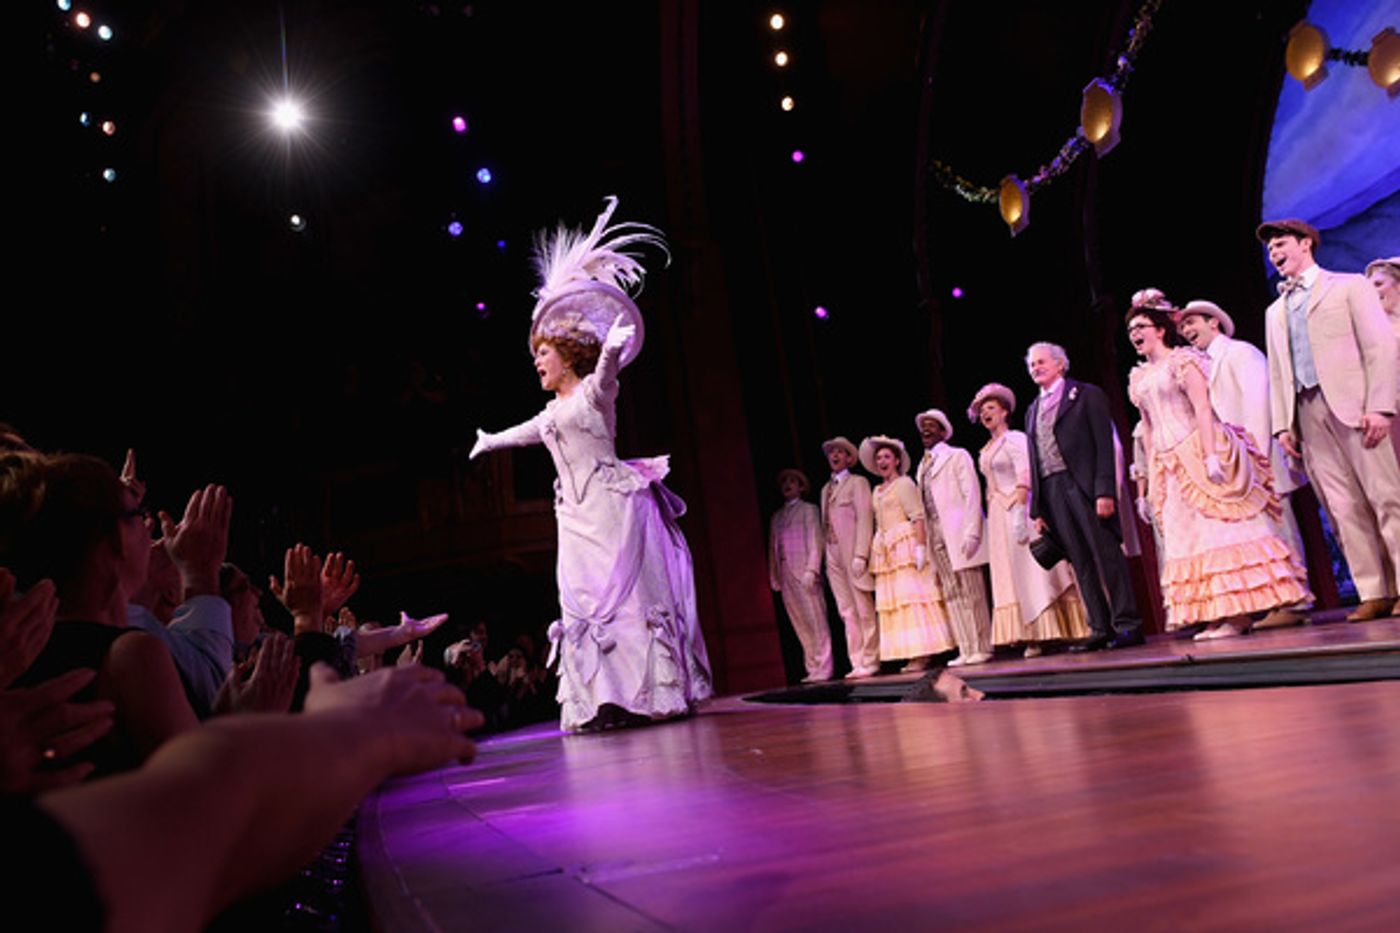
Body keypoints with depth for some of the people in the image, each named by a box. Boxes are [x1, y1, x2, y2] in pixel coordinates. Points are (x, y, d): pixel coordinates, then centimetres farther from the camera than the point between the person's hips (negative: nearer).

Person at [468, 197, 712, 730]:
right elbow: (524, 433, 40)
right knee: (582, 600, 0)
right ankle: (605, 699, 0)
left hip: (610, 504, -7)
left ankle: (646, 694, -7)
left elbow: (606, 367, -23)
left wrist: (613, 346, -45)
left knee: (624, 592, -10)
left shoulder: (595, 390, 0)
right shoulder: (554, 411, 21)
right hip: (577, 516, 8)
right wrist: (490, 442, 58)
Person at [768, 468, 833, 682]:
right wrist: (774, 576, 9)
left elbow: (815, 541, -3)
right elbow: (772, 547, 17)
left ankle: (823, 669, -2)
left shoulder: (809, 510, 6)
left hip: (804, 571, -5)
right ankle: (812, 669, 5)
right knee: (800, 625, 3)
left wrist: (811, 570, -14)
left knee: (816, 622, -5)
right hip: (785, 574, 5)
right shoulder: (776, 516, 21)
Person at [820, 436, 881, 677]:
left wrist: (860, 555, -17)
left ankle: (870, 662, 4)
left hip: (853, 554, -6)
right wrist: (826, 555, 7)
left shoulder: (858, 482, 0)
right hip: (833, 555, 6)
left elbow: (864, 518, -9)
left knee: (864, 611, -2)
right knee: (847, 612, 4)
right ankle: (857, 662, 6)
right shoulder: (826, 488, 20)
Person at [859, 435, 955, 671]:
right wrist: (874, 552, 7)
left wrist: (921, 547, -19)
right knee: (893, 601, 2)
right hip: (885, 551, 7)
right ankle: (912, 654, 4)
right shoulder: (877, 491, 19)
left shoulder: (904, 483, -1)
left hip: (906, 545, -7)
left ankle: (923, 653, -5)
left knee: (912, 596, -8)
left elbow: (918, 517, -10)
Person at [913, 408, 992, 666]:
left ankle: (982, 648, 3)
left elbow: (972, 494, -6)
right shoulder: (922, 466, 19)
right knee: (952, 596, 5)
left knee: (972, 594, -3)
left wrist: (971, 532, -15)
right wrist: (926, 543, 7)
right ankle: (966, 650, 9)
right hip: (937, 538, 6)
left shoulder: (957, 456, 2)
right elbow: (924, 506, 15)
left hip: (959, 535, -6)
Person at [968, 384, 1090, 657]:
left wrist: (1019, 512, -26)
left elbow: (1024, 478, -16)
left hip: (1018, 509, -8)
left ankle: (1047, 631, -2)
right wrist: (989, 518, 10)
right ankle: (1034, 636, 4)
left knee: (1032, 570, -6)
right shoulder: (986, 450, 18)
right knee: (1012, 576, 3)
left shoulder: (1015, 439, -4)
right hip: (998, 517, 8)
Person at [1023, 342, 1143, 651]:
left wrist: (1105, 491, -15)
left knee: (1107, 554, -6)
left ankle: (1127, 625, -1)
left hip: (1084, 485, -5)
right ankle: (1101, 629, 6)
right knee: (1081, 563, 4)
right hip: (1051, 491, 5)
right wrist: (1037, 509, 10)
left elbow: (1104, 444, -4)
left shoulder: (1087, 394, 5)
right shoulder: (1033, 410, 21)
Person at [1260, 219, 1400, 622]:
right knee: (1344, 507, 0)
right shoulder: (1275, 311, 23)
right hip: (1307, 413, 4)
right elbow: (1277, 372, 19)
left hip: (1352, 403, -4)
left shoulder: (1349, 286, 9)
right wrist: (1282, 423, 7)